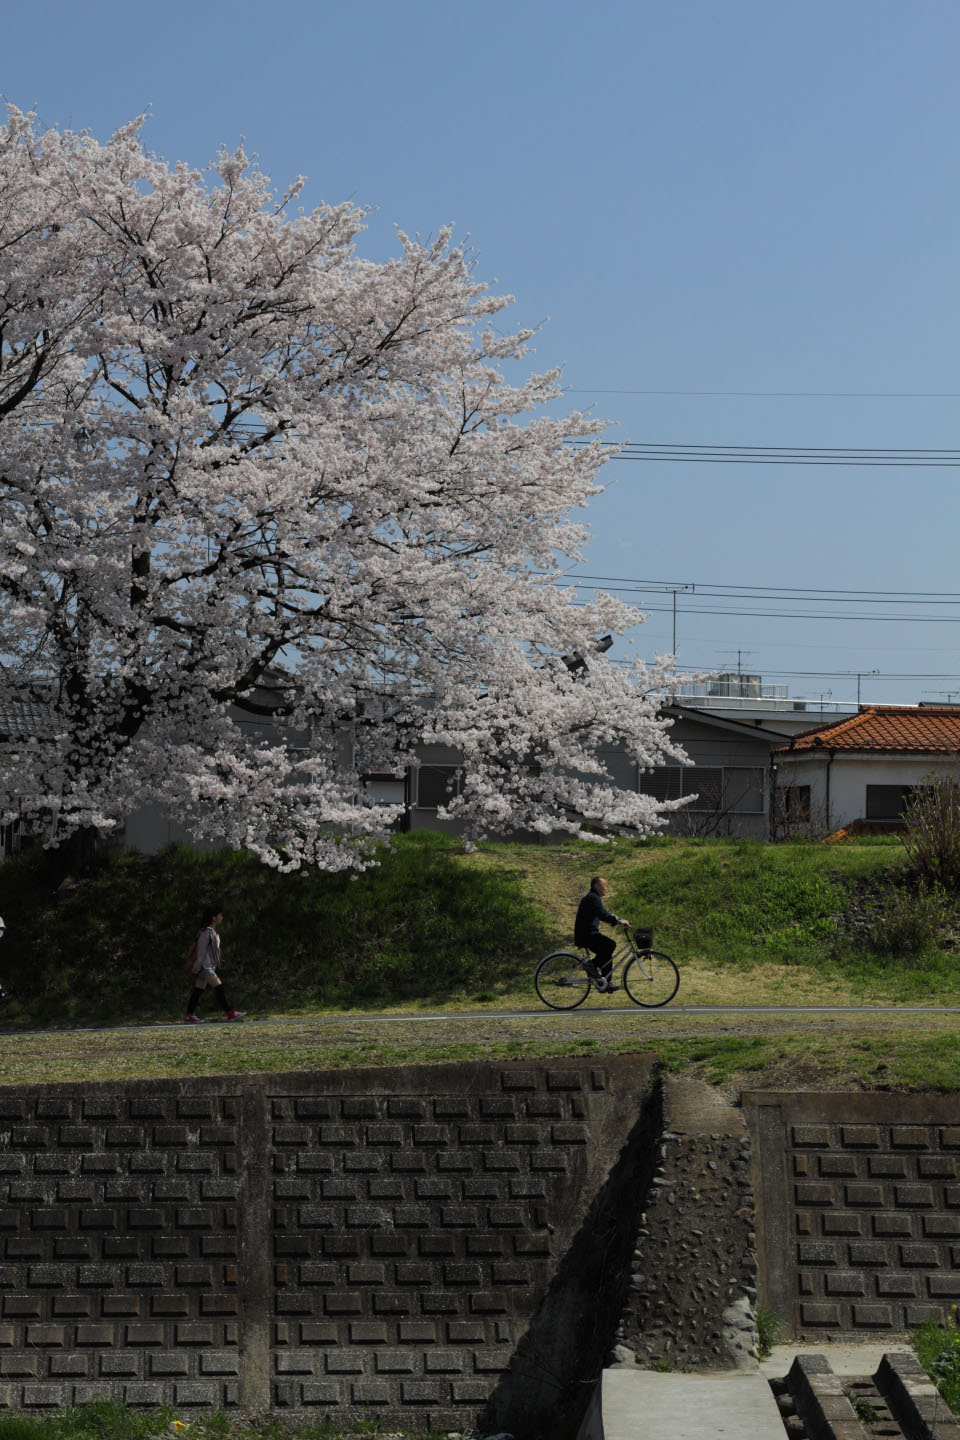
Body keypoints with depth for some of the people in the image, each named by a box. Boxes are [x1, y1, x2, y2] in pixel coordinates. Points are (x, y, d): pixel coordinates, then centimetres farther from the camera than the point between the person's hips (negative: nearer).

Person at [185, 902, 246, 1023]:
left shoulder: (214, 932, 13)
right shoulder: (206, 933, -18)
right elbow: (201, 953, -17)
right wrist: (195, 970, -15)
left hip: (210, 966, 10)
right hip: (205, 966, -10)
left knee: (199, 989, 9)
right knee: (218, 987, -9)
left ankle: (190, 1015, 11)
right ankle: (229, 1013, -8)